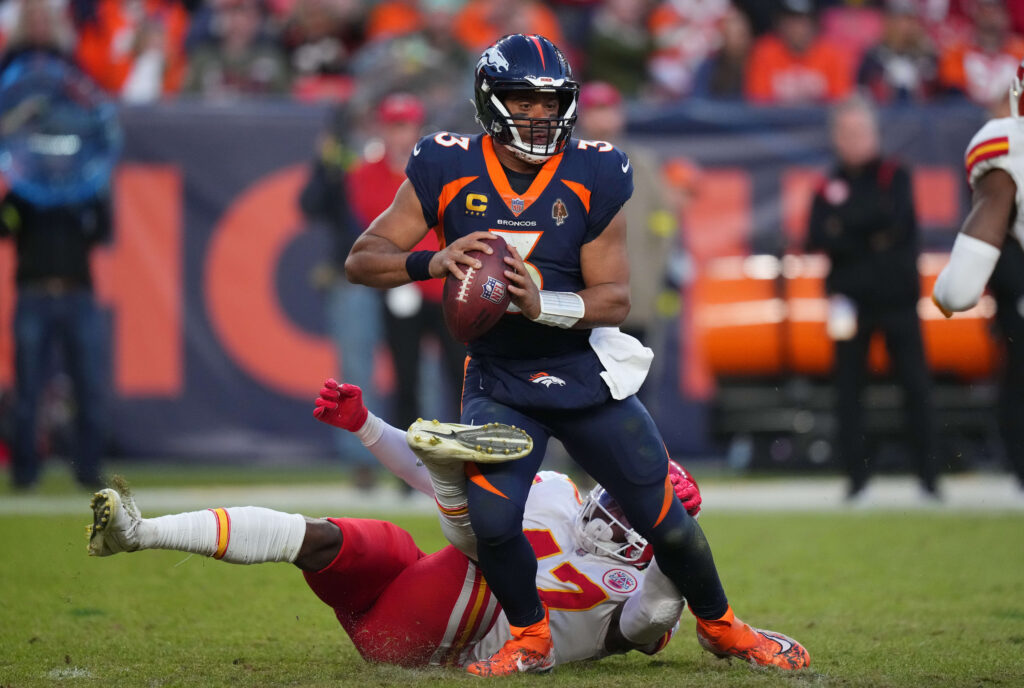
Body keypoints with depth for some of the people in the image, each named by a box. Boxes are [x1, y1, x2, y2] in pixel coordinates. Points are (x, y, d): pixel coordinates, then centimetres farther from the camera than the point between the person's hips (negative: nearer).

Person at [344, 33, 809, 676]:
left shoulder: (593, 178, -12)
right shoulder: (448, 171, -10)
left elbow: (616, 298, -11)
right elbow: (362, 259, -11)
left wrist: (542, 304, -30)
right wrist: (434, 262, -30)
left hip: (586, 373, 0)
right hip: (499, 381, 0)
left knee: (665, 519, 4)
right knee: (493, 521, -20)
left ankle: (720, 625, 31)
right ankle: (531, 638, 8)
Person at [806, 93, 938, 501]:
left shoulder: (896, 177, 7)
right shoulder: (829, 188, 10)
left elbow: (895, 218, -11)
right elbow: (818, 241, -4)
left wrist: (845, 218, -8)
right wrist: (872, 240, -13)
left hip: (897, 298, -1)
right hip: (850, 299, 1)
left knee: (915, 384, -5)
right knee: (848, 389, -1)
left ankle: (927, 472, -1)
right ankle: (856, 473, 6)